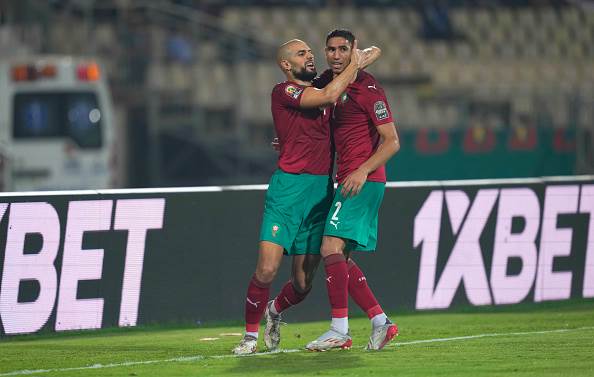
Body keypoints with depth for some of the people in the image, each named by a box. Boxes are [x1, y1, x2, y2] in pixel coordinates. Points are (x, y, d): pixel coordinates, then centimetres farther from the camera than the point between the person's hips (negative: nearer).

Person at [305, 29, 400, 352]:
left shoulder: (367, 89, -10)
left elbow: (391, 141, -12)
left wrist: (363, 170, -24)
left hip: (364, 182, -9)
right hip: (348, 181, 9)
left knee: (331, 247, -18)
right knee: (340, 259, 8)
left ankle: (339, 330, -19)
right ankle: (380, 322, 11)